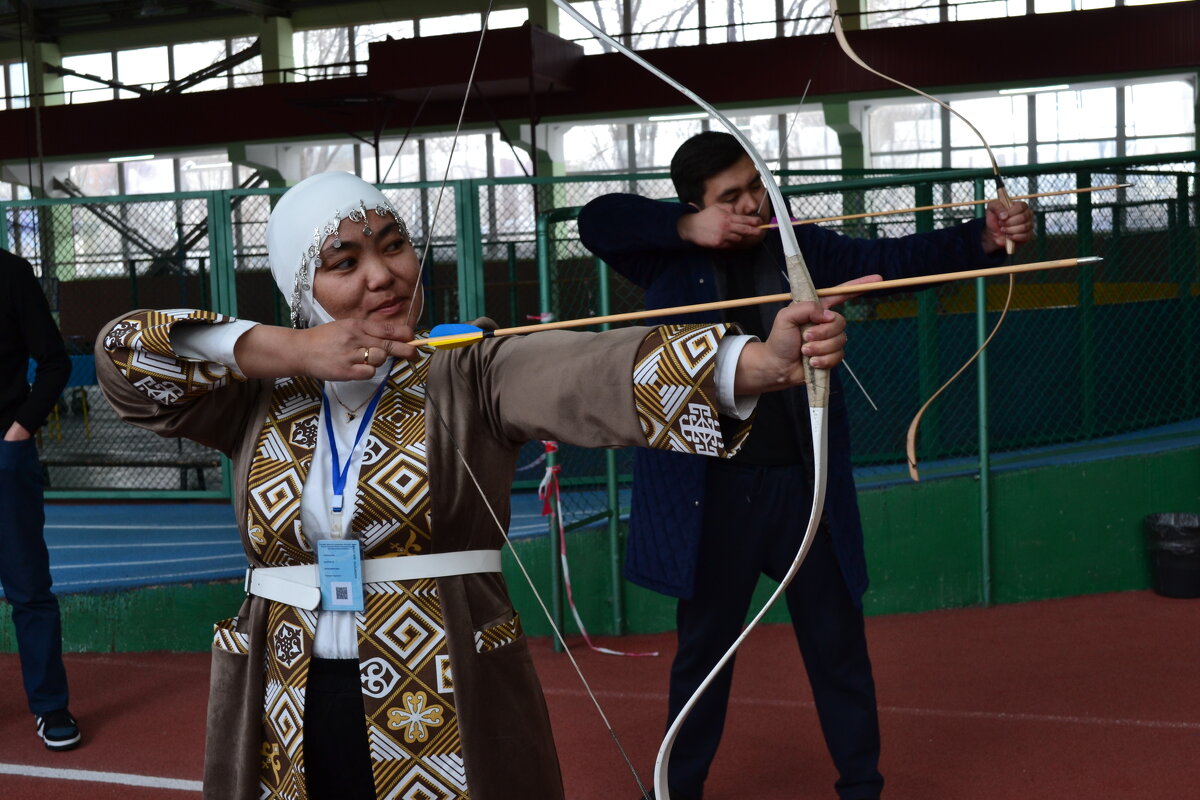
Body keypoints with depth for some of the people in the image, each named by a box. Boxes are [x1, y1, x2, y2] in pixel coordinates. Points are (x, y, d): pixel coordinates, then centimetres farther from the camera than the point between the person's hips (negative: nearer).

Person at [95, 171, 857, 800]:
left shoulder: (473, 373, -5)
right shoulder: (262, 394, 5)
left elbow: (609, 371, -20)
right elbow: (124, 353, -3)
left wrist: (766, 359, -38)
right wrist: (287, 349, -14)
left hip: (451, 724, -2)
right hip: (284, 727, 3)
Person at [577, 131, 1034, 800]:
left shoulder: (802, 247, 3)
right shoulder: (676, 259, -1)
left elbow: (894, 258, -5)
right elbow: (596, 218, -10)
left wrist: (984, 238, -20)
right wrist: (686, 228, -20)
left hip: (804, 484, 2)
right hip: (710, 489, -1)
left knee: (838, 641, 12)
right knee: (704, 649, 12)